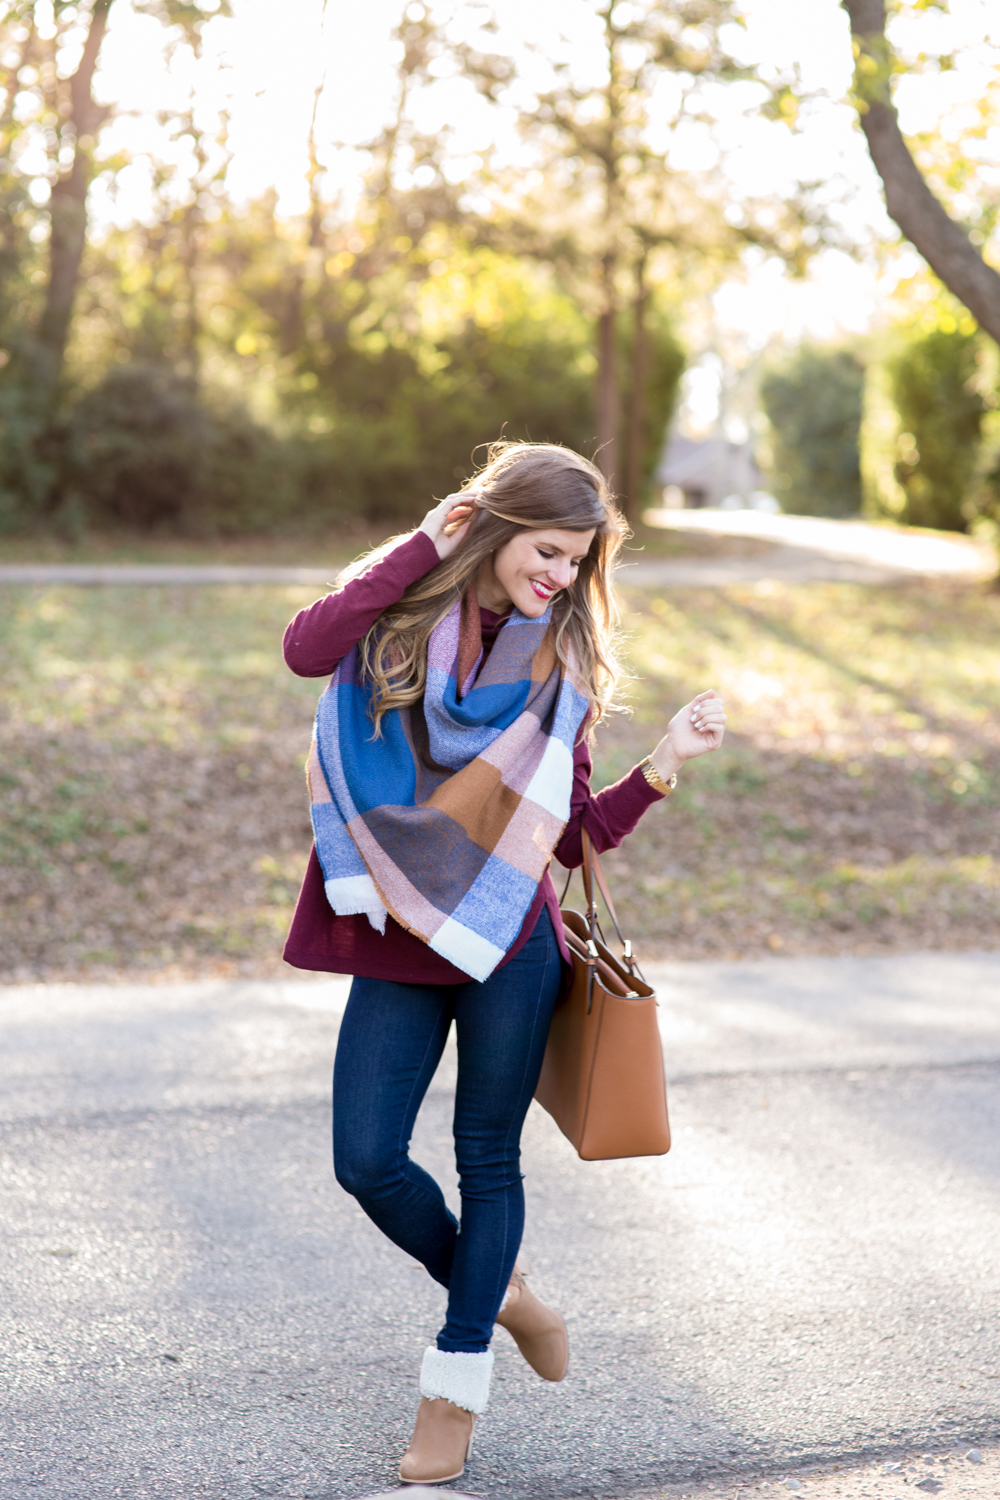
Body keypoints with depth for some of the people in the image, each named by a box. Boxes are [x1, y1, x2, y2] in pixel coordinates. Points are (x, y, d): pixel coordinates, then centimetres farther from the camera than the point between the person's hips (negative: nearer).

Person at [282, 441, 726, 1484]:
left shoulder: (560, 660, 3)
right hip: (399, 938, 0)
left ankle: (456, 1385, 20)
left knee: (487, 1161, 6)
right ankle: (494, 1289, 28)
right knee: (366, 1163, 0)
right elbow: (306, 650, -24)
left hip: (508, 939, 0)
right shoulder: (401, 614, -1)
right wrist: (424, 545, -17)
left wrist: (665, 763, -11)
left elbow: (578, 833, 4)